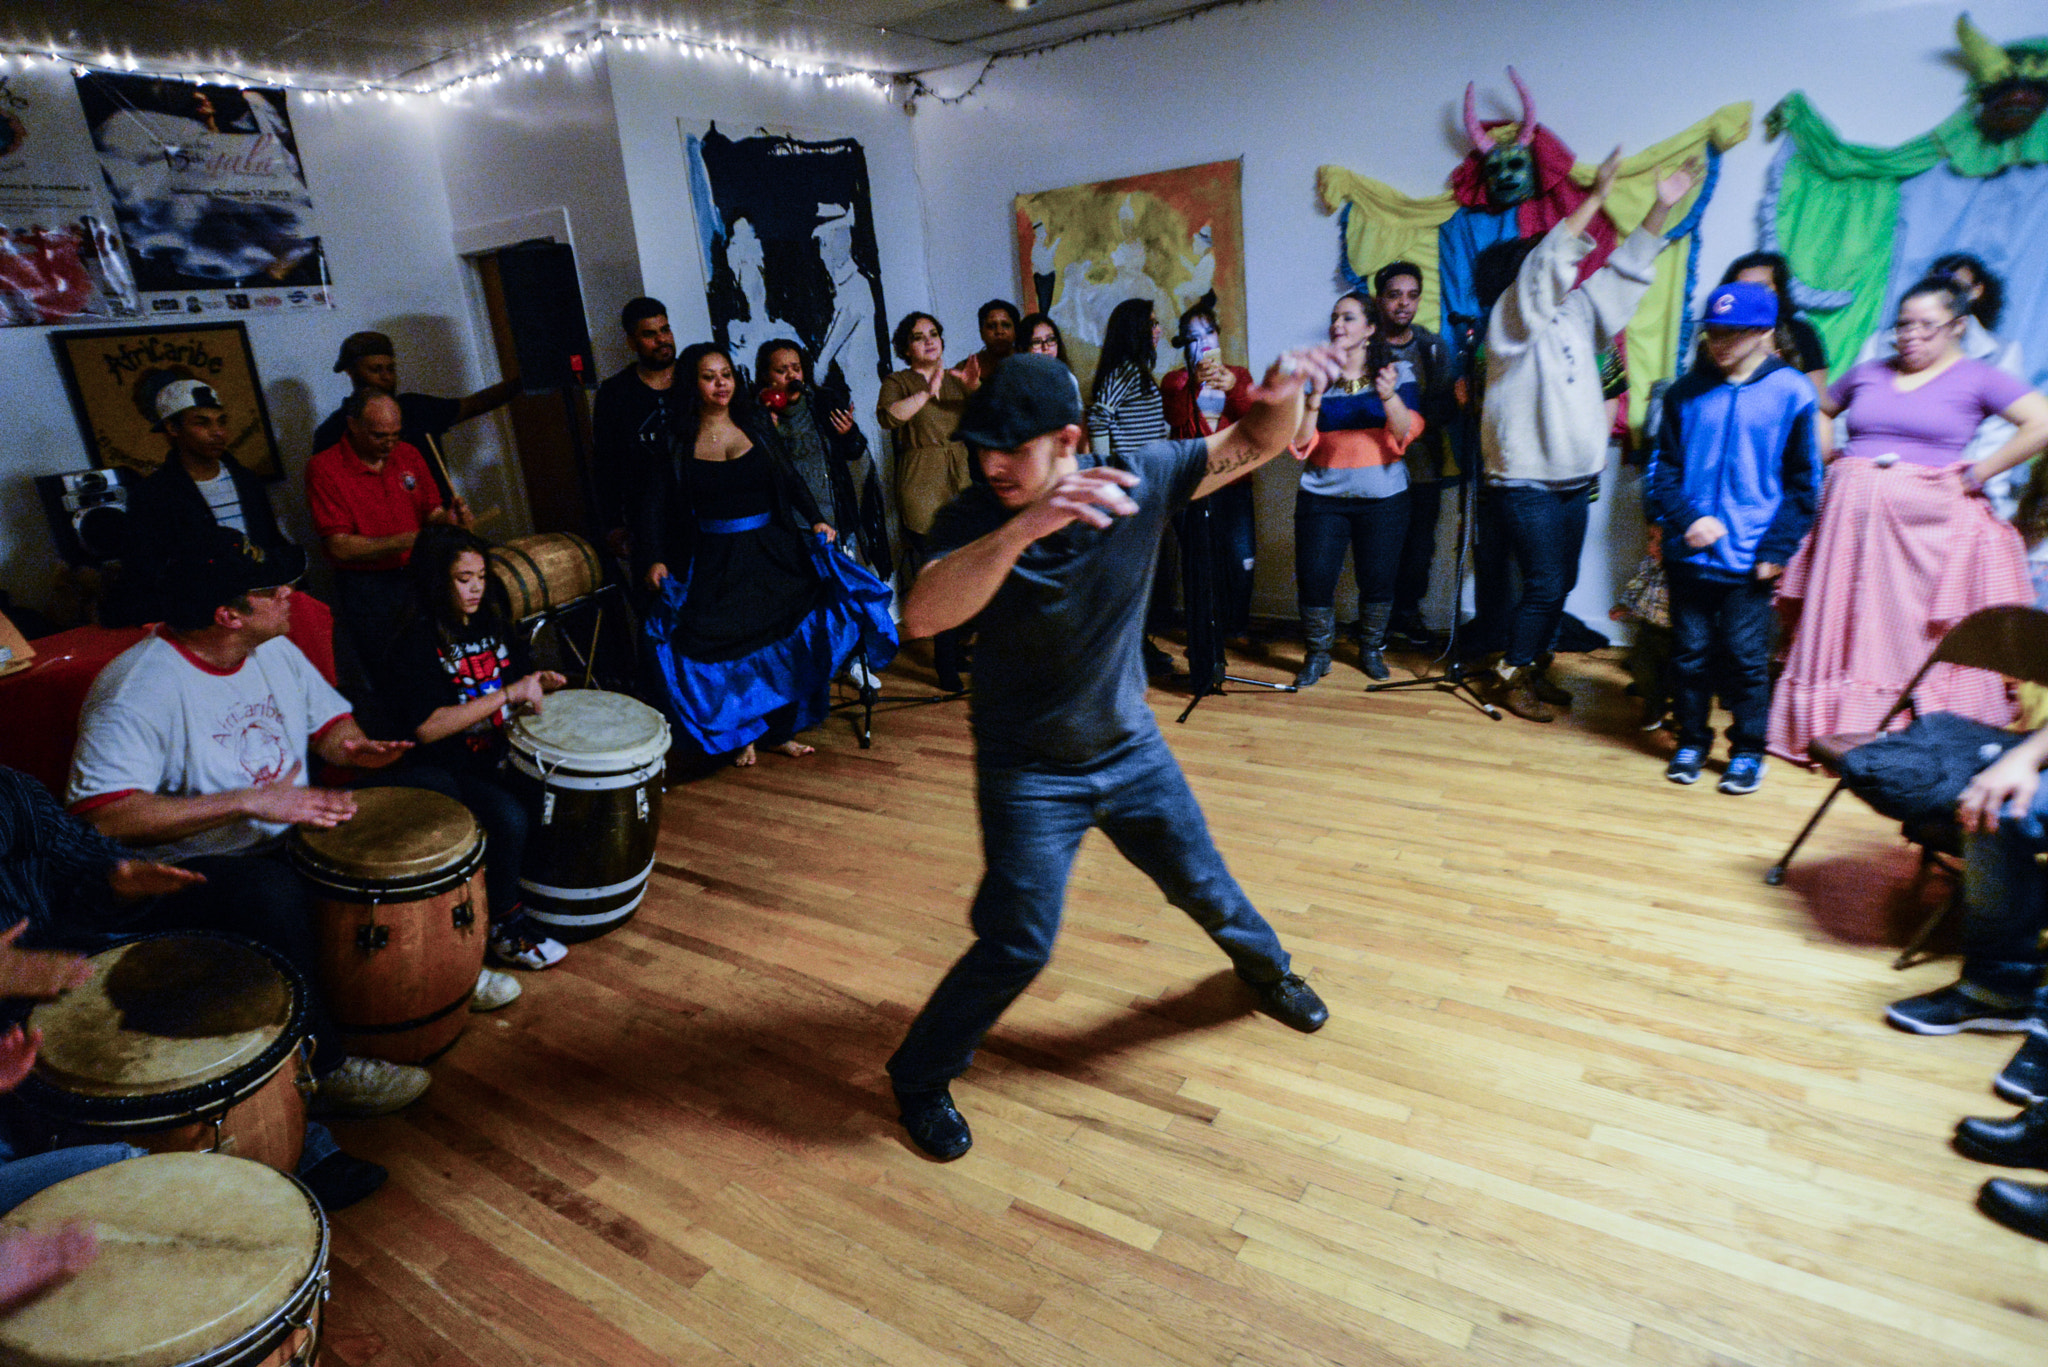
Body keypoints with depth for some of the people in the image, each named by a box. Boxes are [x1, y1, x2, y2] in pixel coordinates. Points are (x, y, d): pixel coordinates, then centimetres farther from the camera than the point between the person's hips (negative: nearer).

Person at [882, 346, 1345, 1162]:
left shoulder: (1138, 479, -16)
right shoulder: (976, 520, -23)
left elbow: (1254, 445, -6)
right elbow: (921, 616, -43)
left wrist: (1281, 394, -30)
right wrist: (1024, 526, -55)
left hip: (1129, 746, 4)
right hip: (1027, 771, -3)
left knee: (1201, 885, 20)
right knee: (1018, 944, -3)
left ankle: (1266, 969, 54)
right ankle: (920, 1078, 21)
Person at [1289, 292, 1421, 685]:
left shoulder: (1396, 373, 5)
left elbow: (1407, 433, -7)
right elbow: (1300, 441, -2)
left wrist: (1390, 397, -24)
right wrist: (1315, 396, -17)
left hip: (1383, 499, 0)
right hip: (1322, 498, 0)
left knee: (1377, 579, 0)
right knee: (1314, 578, -6)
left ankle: (1371, 649, 24)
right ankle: (1317, 654, 13)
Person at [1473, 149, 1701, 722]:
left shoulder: (1577, 309, 15)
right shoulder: (1516, 314, -6)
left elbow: (1627, 270, 21)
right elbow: (1548, 259, -20)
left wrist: (1661, 208, 15)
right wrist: (1596, 197, -21)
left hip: (1573, 479, 8)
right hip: (1525, 481, -8)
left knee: (1560, 582, 11)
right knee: (1545, 584, -8)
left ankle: (1522, 665, 22)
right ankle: (1512, 676, 6)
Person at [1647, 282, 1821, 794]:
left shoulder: (1792, 393, 0)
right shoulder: (1687, 393, 5)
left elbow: (1802, 483, 1)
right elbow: (1665, 467, 6)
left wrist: (1777, 549, -6)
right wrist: (1687, 520, -10)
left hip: (1751, 557, -2)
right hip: (1690, 554, 2)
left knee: (1746, 656, 4)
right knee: (1689, 651, 9)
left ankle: (1747, 751, 18)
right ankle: (1691, 741, 24)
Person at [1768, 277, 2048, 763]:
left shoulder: (1977, 378, 4)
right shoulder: (1868, 373, 15)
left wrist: (1977, 474, -7)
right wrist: (1832, 461, 13)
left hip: (1925, 521, -3)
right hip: (1853, 515, 3)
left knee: (1915, 636, -2)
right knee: (1844, 629, 5)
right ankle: (1831, 733, 12)